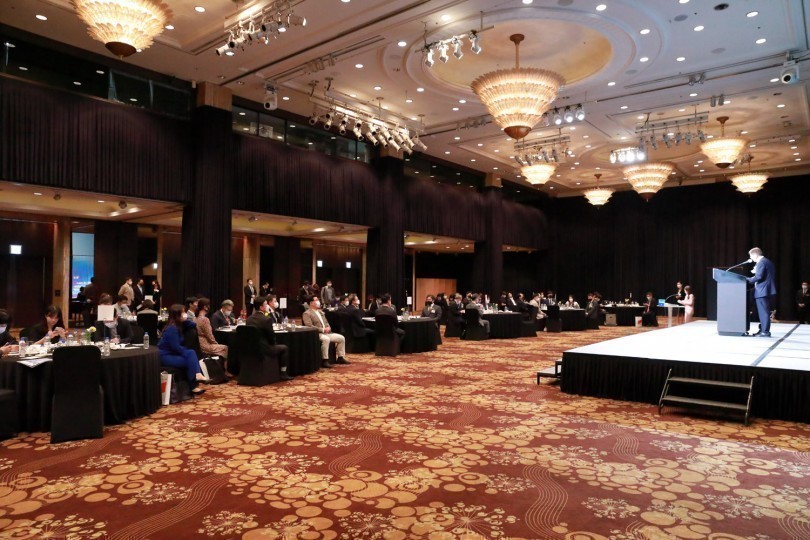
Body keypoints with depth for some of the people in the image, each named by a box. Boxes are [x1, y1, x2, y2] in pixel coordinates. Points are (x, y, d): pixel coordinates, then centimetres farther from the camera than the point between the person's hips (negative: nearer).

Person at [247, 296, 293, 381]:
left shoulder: (249, 319, 5)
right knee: (284, 348, 15)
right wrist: (273, 343, 12)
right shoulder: (267, 319, -17)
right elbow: (271, 336, -10)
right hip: (263, 349, -7)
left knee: (276, 346, 32)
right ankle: (283, 374, 16)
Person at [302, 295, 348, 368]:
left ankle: (340, 357, 7)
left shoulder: (320, 312, 23)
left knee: (341, 338, -3)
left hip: (327, 332, 8)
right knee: (326, 339, -38)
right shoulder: (307, 313, -5)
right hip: (316, 334, -8)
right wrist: (322, 329, -19)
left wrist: (328, 328, 0)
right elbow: (309, 326, -17)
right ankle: (325, 361, -31)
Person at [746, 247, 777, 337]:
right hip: (768, 290, 10)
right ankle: (763, 329, 20)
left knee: (763, 312, -7)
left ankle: (765, 332, -6)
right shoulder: (767, 261, 18)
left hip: (762, 291, -10)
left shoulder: (761, 262, -13)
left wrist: (748, 280, -10)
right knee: (764, 312, 15)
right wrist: (756, 272, 16)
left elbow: (759, 276, -21)